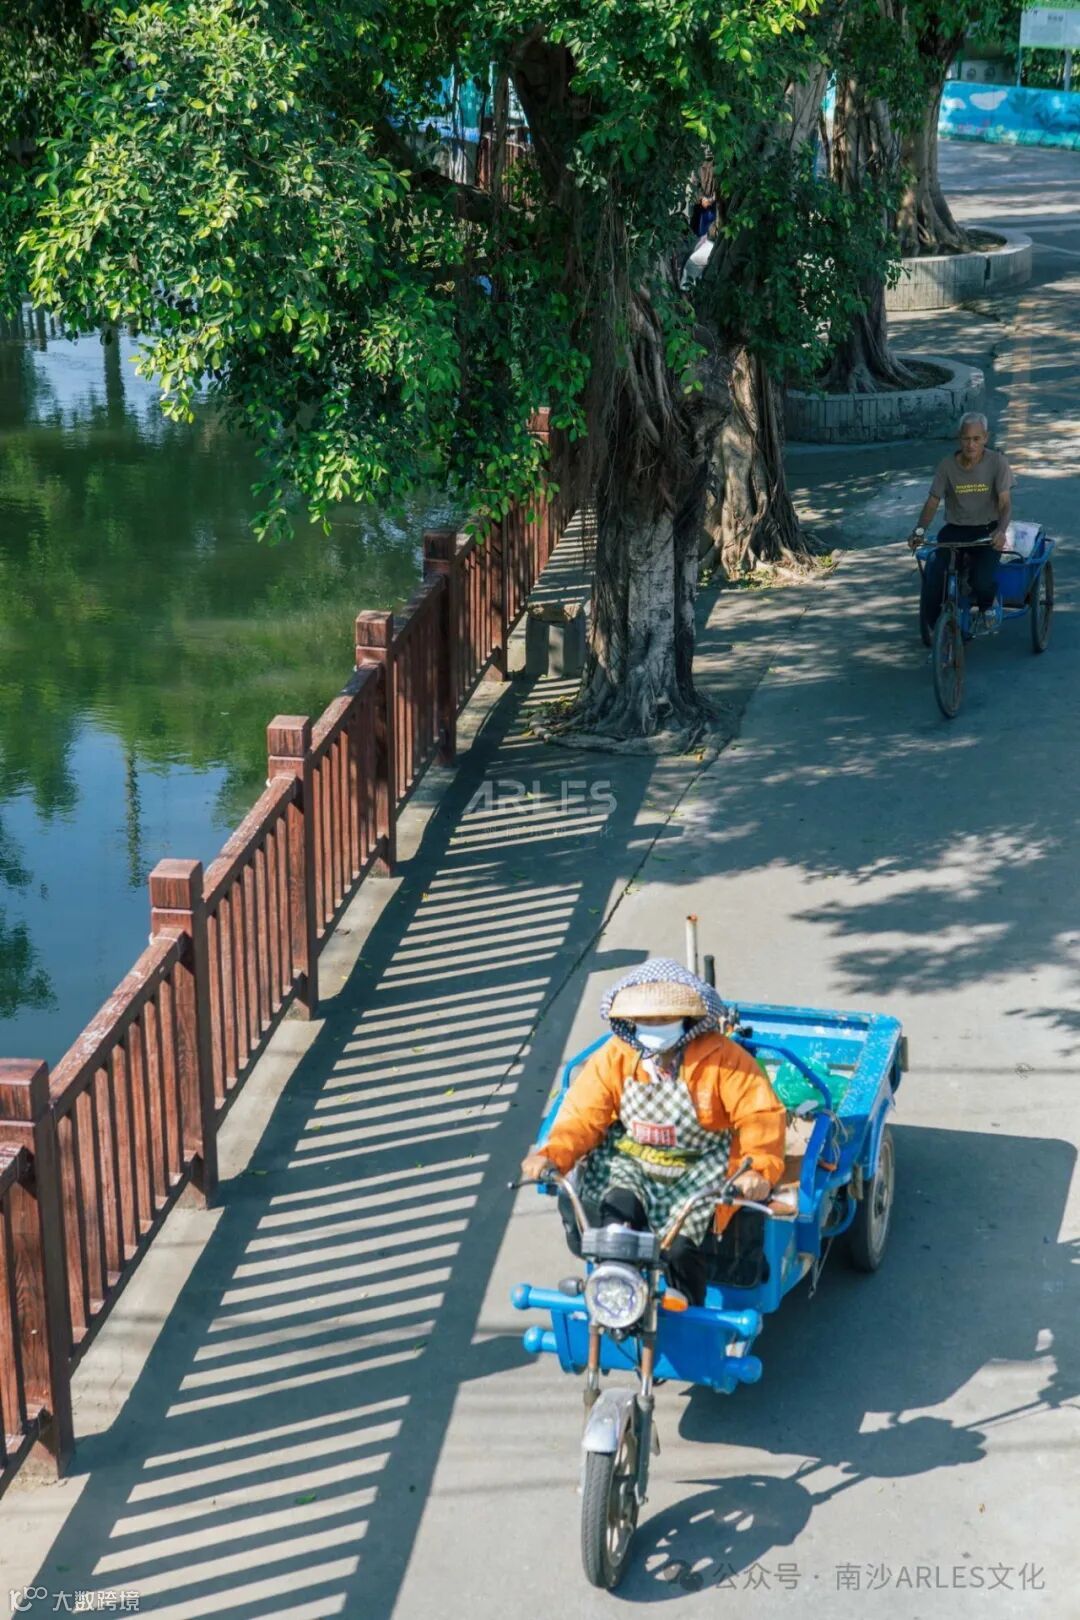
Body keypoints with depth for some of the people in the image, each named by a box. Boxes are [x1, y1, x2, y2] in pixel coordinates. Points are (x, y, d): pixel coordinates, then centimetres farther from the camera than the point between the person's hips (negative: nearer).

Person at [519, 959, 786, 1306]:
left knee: (681, 1246, -25)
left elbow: (761, 1114, -14)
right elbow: (582, 1115, -4)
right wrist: (552, 1155, -24)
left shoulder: (720, 1057, -10)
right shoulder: (613, 1057, -1)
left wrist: (761, 1169, -32)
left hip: (698, 1171, -2)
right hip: (628, 1164, 2)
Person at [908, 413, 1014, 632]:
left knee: (983, 583, -28)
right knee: (932, 579, -23)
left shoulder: (996, 462, -9)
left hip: (986, 531, -2)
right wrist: (919, 530, -23)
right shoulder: (948, 466, -4)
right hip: (954, 530, 2)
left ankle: (989, 604, 12)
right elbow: (932, 503, -3)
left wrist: (1001, 530, -34)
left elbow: (1005, 503, -12)